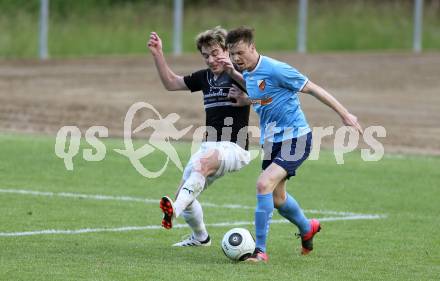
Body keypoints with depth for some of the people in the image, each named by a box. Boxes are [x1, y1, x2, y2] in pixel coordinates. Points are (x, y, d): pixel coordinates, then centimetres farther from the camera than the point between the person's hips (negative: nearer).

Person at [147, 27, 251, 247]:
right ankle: (200, 237, 33)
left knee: (203, 162, -38)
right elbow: (171, 83, 24)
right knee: (183, 194, 8)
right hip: (209, 147, 8)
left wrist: (233, 71, -39)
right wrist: (158, 54, 12)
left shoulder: (239, 75, -6)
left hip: (234, 148, -8)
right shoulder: (205, 77, 13)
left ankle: (174, 211, -54)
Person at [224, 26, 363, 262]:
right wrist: (244, 100, 3)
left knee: (264, 184, -24)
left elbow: (312, 89, -14)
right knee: (276, 198, 18)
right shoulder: (248, 74, 5)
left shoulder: (275, 69, -20)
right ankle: (307, 229, 49)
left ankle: (260, 250, -20)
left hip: (295, 138, -9)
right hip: (271, 141, 9)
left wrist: (344, 115, -10)